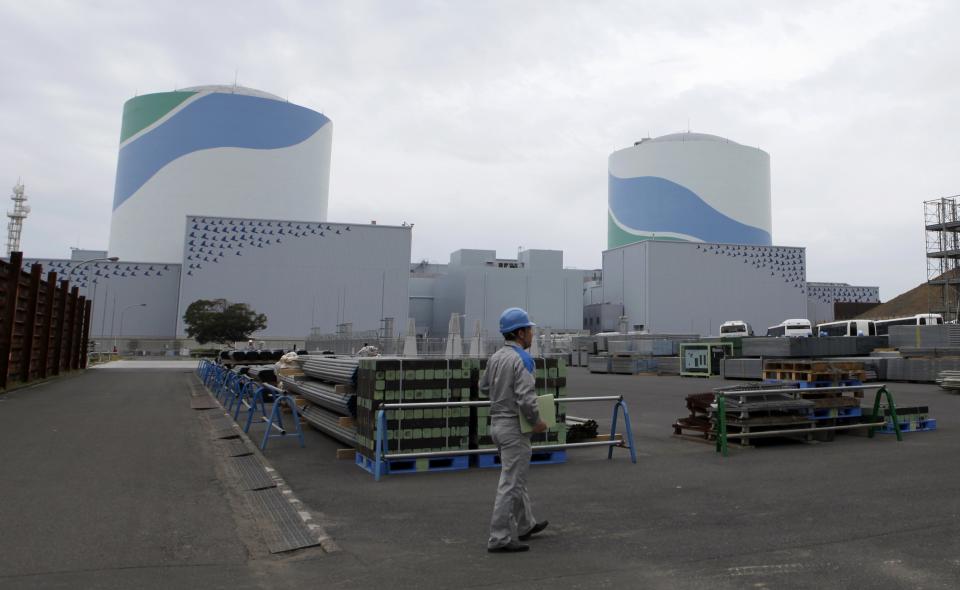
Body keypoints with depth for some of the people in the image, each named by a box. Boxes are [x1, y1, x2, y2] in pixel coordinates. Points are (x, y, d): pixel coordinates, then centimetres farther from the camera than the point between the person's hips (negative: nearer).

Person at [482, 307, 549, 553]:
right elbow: (526, 400, -27)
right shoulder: (521, 360, -20)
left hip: (497, 422, 9)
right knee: (510, 484, -2)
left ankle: (525, 525, 36)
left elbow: (484, 387, 19)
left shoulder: (496, 357, 6)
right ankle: (500, 538, 4)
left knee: (516, 478, 22)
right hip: (514, 427, -9)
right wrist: (537, 421, -12)